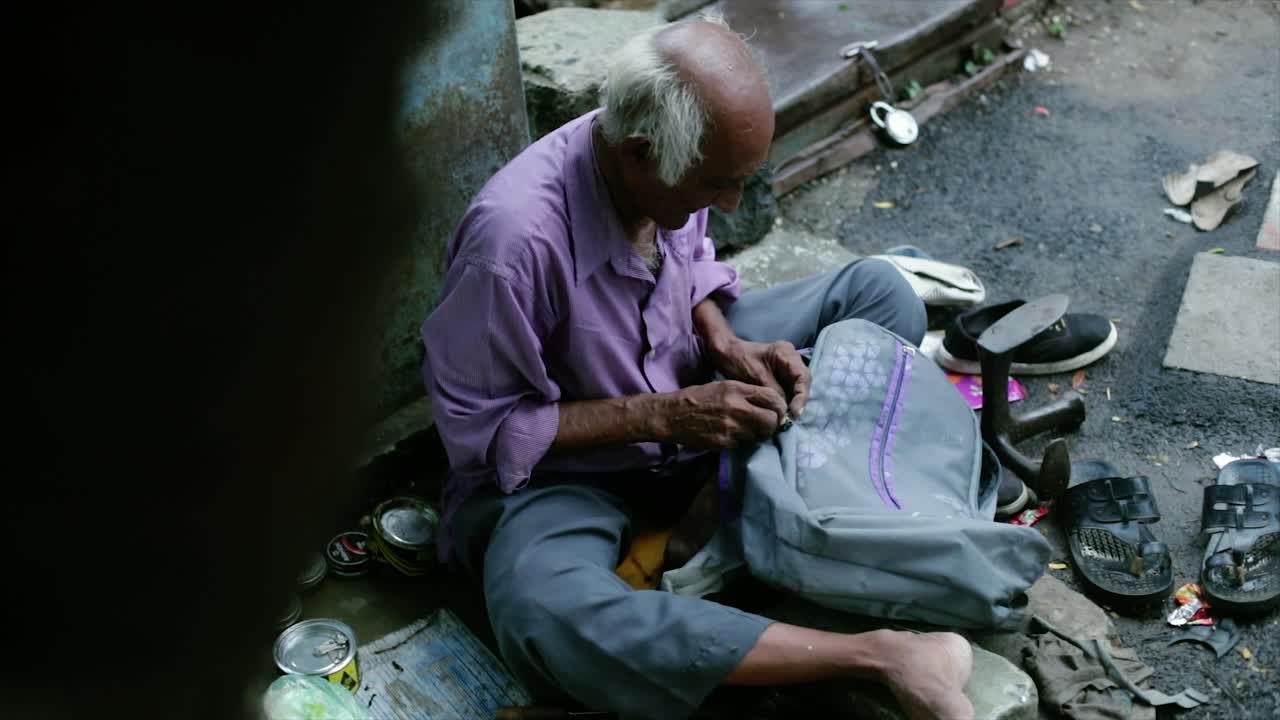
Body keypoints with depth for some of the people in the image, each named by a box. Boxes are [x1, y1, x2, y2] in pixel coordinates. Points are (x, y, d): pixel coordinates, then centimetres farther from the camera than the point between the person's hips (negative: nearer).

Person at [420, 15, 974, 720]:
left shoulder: (670, 164, -14)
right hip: (564, 462, -6)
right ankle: (884, 656, -34)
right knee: (542, 617, -39)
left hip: (684, 383, 7)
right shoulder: (514, 236, -34)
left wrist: (726, 345, -12)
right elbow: (476, 425, -23)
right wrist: (661, 416, -27)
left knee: (877, 289, 1)